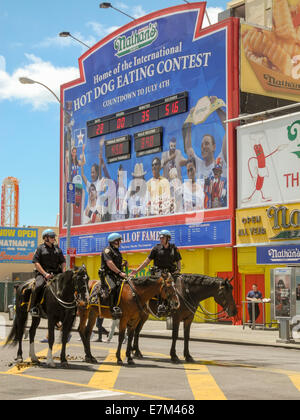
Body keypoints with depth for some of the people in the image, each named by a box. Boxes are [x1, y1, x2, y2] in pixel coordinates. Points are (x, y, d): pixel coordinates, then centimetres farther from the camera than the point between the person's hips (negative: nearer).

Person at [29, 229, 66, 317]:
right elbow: (36, 263, -6)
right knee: (39, 285, -33)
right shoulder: (40, 248, 2)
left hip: (56, 273, 5)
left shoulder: (57, 248, 18)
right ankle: (33, 307, -25)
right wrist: (45, 274, -16)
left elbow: (63, 262, 19)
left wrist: (64, 273, 0)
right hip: (42, 273, -5)